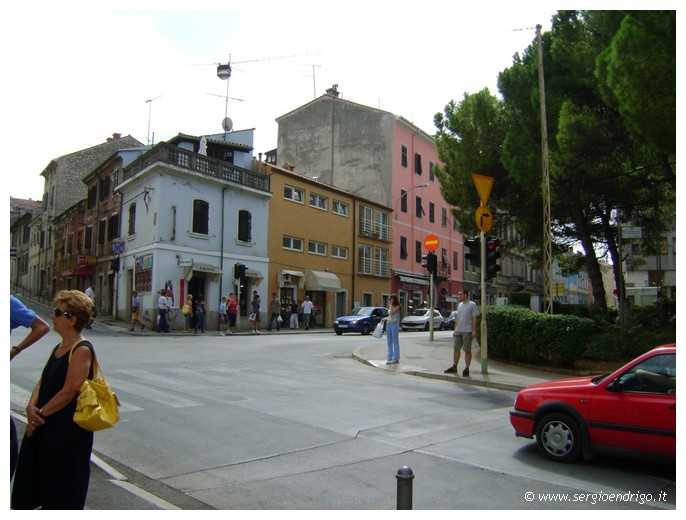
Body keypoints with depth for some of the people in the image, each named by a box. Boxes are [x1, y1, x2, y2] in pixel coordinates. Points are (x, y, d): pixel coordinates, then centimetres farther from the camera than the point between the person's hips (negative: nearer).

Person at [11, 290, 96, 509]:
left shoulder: (82, 350, -18)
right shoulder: (58, 348, 11)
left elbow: (69, 391, -20)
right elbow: (42, 382, 9)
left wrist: (40, 413, -11)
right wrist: (32, 407, -8)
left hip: (69, 429, -9)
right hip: (44, 426, 9)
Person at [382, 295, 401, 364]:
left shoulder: (397, 307, -7)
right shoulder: (390, 306, 14)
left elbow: (391, 313, -21)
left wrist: (391, 304, -13)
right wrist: (384, 318, 10)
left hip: (394, 324, -8)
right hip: (388, 324, 8)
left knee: (395, 342, -1)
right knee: (389, 342, 9)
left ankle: (395, 358, 4)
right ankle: (389, 357, 14)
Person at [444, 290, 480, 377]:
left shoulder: (472, 305, -6)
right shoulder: (460, 305, 16)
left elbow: (474, 319, -10)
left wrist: (474, 331, -16)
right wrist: (455, 329, 17)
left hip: (467, 331, -7)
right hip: (458, 331, 7)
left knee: (467, 350, 0)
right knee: (456, 349, 10)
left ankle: (466, 369, 6)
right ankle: (454, 367, 19)